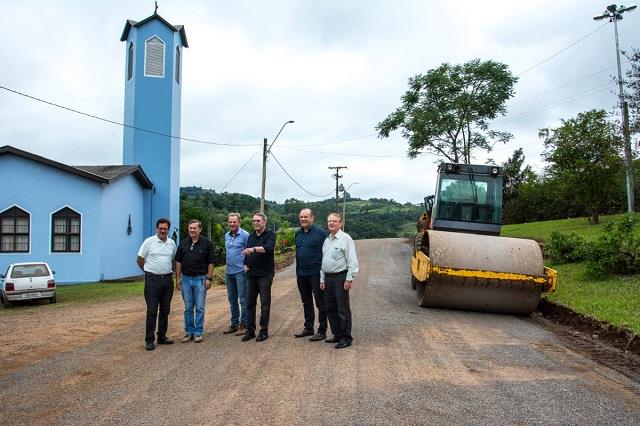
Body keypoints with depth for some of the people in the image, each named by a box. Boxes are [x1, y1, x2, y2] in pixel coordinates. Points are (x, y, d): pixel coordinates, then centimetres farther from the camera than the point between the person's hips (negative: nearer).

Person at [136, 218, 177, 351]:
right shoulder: (149, 242, -5)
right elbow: (139, 259, 0)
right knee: (152, 311, -3)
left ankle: (162, 336, 21)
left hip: (167, 280, 5)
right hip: (152, 280, -5)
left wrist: (168, 271, 13)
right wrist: (149, 271, 6)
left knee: (165, 310, 11)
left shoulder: (172, 243, 8)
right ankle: (149, 340, 3)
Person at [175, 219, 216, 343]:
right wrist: (178, 278, 3)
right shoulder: (183, 243, 6)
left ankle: (198, 333, 12)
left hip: (200, 279, -3)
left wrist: (209, 278, -8)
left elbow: (211, 262, -2)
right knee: (188, 308, 9)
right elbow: (178, 262, 8)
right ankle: (189, 332, 18)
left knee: (200, 308, 2)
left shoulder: (206, 243, -3)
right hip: (186, 278, 3)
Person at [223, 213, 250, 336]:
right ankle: (234, 324, 24)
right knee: (232, 299, 14)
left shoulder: (245, 235, -10)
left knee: (243, 299, -2)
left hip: (241, 271, -7)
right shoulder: (226, 236, 12)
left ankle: (244, 324, 6)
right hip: (229, 272, 8)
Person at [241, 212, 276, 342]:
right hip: (251, 274, 6)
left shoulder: (270, 235, -5)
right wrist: (246, 264, 9)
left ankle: (264, 331, 9)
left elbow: (269, 247, -25)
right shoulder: (251, 236, 15)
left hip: (265, 274, -6)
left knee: (265, 304, 0)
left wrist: (254, 249, -37)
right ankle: (250, 330, 16)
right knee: (250, 303, 8)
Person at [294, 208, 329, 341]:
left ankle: (322, 331, 8)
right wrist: (297, 270, 16)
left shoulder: (320, 232, -10)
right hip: (301, 274, 7)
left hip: (316, 273, -7)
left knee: (320, 303, 1)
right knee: (306, 302, 17)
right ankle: (308, 328, 29)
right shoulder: (298, 233, 10)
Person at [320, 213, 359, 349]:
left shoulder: (345, 239, -8)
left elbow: (352, 261, -13)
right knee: (330, 309, 13)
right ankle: (337, 334, 25)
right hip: (328, 278, 8)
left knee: (343, 309, -3)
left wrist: (349, 279, -16)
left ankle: (346, 338, 7)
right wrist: (322, 279, 15)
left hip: (340, 277, -8)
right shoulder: (326, 240, 15)